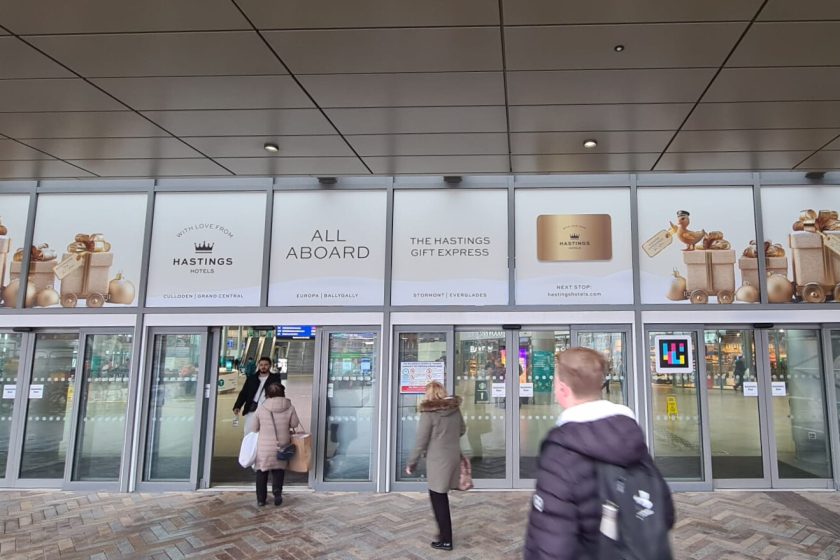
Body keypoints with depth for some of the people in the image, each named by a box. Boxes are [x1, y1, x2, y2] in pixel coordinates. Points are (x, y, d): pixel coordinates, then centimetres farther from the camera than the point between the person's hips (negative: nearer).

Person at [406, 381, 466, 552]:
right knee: (442, 496, 20)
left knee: (438, 499, 6)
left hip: (438, 460, -6)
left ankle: (446, 540, 12)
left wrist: (411, 463, -3)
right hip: (453, 457, 6)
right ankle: (444, 532, 29)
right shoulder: (455, 408, 3)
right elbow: (462, 430, 18)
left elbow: (421, 442, -13)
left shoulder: (429, 412, -15)